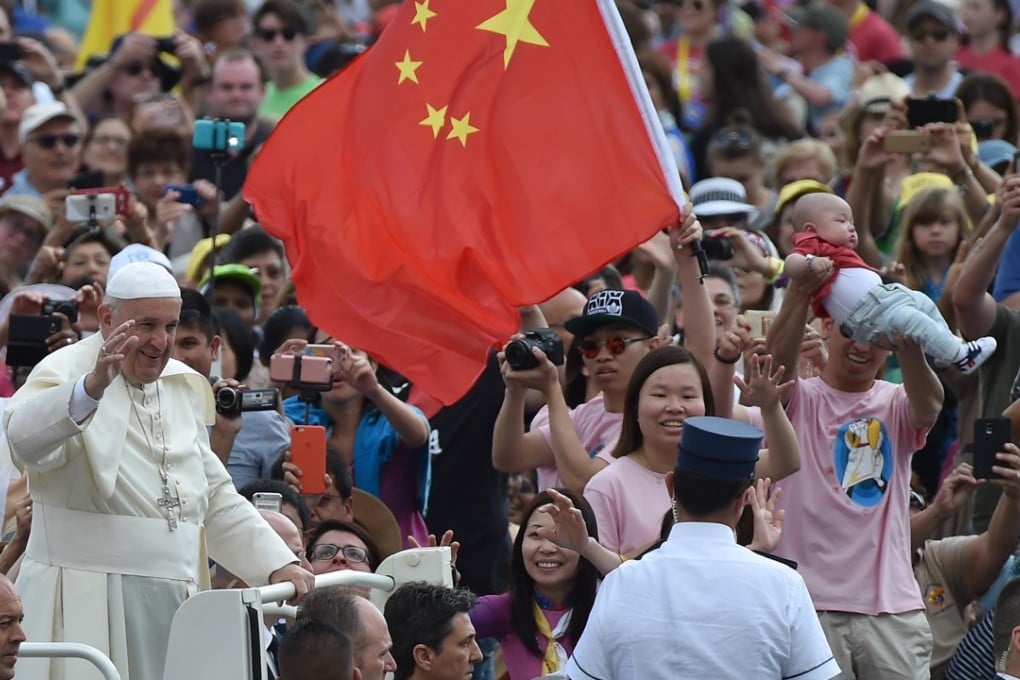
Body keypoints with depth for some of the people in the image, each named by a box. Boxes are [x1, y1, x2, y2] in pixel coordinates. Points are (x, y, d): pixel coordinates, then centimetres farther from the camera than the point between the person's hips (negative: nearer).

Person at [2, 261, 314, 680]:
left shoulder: (183, 388, 19)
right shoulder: (68, 372, -4)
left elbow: (217, 500, 26)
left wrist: (278, 565, 14)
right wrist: (92, 387, -44)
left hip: (175, 605, 6)